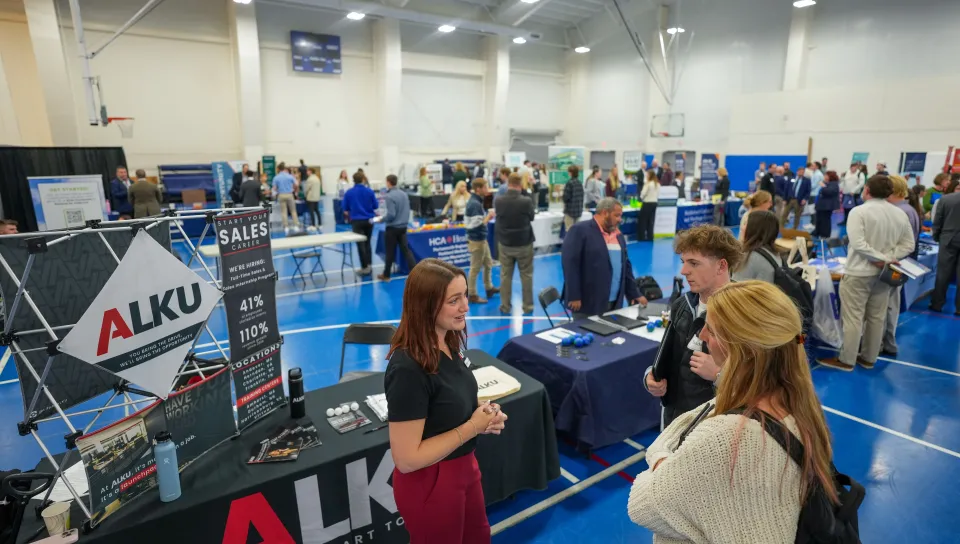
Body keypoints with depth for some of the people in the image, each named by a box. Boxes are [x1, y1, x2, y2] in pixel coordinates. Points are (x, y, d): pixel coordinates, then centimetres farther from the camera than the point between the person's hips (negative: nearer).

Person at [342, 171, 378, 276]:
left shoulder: (349, 192, -4)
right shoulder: (369, 191, -4)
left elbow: (345, 209, 3)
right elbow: (376, 206, 2)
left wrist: (348, 217, 23)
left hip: (356, 220, -2)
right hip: (369, 220, 2)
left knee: (361, 244, 3)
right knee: (367, 243, 15)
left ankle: (365, 267, 3)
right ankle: (368, 266, 15)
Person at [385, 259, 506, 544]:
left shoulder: (448, 342, -6)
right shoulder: (409, 369, -31)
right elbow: (406, 459, -28)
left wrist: (483, 414, -9)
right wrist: (473, 427, -23)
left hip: (463, 466, 8)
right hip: (429, 483, -8)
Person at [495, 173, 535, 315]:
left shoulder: (498, 201, -10)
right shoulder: (527, 201, -18)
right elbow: (531, 218, 1)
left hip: (505, 244, 2)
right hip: (524, 244, -2)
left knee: (505, 276, 12)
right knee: (526, 276, 11)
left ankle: (505, 306, 18)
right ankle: (528, 306, 19)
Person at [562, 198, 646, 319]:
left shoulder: (618, 235, 15)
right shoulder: (580, 230, -9)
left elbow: (625, 266, 19)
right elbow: (569, 263, -14)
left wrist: (634, 294, 15)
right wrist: (573, 297, -18)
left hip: (614, 304, 7)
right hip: (587, 304, -7)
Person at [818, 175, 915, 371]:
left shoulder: (859, 211, -14)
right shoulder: (901, 214, 5)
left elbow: (858, 243, -23)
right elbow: (908, 245, 4)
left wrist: (882, 258, -15)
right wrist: (889, 259, -6)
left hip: (858, 273, -6)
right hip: (883, 274, 6)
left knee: (853, 318, 0)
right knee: (876, 318, 14)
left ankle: (846, 360, 7)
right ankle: (869, 358, 25)